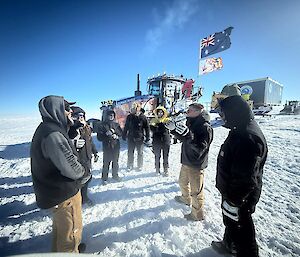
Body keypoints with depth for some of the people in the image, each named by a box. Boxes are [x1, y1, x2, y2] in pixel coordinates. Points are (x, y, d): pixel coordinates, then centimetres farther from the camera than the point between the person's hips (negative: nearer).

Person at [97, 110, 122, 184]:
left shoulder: (116, 124, 9)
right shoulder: (103, 125, -2)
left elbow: (120, 133, 8)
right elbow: (99, 136, -6)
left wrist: (116, 135, -12)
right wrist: (106, 134, -21)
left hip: (116, 146, 3)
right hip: (107, 147, -3)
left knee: (115, 162, 14)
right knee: (106, 163, -2)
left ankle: (115, 175, 32)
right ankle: (104, 178, 14)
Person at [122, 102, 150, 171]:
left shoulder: (142, 117, -6)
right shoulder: (129, 117, 1)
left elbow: (147, 127, -2)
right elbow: (126, 127, 10)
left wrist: (147, 137, -4)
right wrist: (124, 135, 10)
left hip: (139, 138, -2)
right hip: (131, 138, 2)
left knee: (140, 153, 11)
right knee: (130, 153, 10)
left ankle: (140, 166, 29)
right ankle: (130, 166, 27)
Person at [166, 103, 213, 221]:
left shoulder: (205, 127, -21)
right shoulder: (191, 123, 4)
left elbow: (200, 147, -29)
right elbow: (183, 138, 14)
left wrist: (188, 134, -39)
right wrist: (174, 129, 0)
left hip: (196, 164, -9)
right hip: (186, 161, 9)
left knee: (196, 190, 7)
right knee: (183, 181, 28)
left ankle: (198, 214, 30)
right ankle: (186, 198, 55)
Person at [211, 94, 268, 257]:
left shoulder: (248, 138, -31)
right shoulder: (241, 130, 3)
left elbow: (245, 178, -30)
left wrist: (232, 202, -21)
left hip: (239, 198, -10)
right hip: (231, 191, 10)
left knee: (240, 228, 13)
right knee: (229, 222, 29)